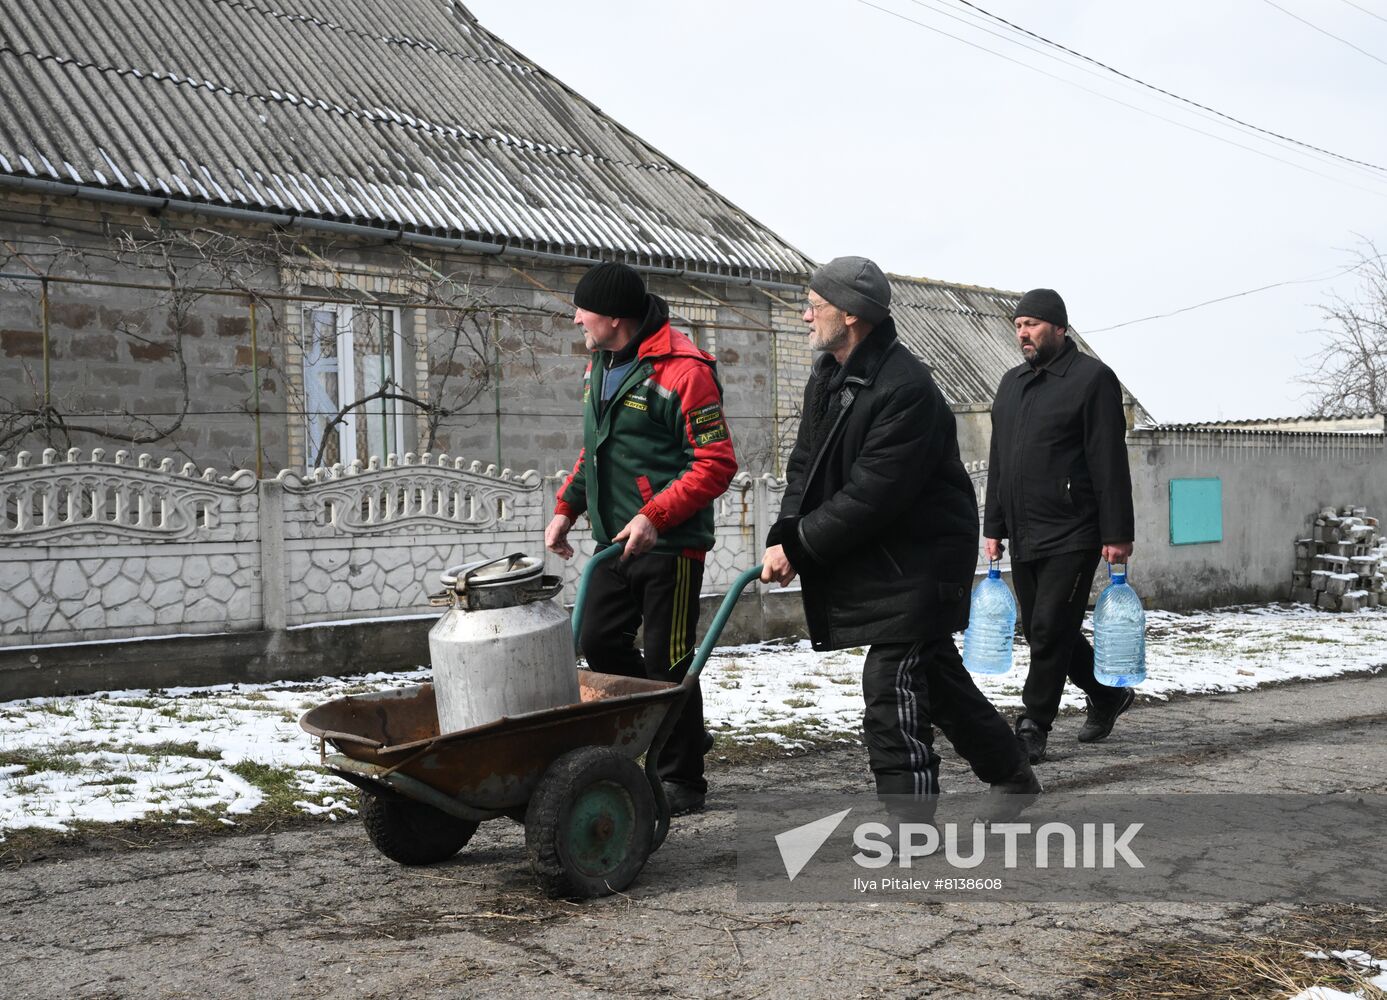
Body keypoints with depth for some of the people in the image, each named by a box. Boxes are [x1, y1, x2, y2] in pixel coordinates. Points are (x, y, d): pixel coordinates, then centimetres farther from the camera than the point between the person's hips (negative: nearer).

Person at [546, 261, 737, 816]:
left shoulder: (683, 371, -16)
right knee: (599, 643, 9)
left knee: (667, 661, -2)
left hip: (671, 543, -9)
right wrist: (567, 507, 12)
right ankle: (681, 735, 27)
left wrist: (655, 516, -24)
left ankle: (682, 780, 15)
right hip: (615, 541, 9)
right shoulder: (599, 366, 12)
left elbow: (717, 463, -17)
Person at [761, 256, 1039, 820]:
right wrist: (783, 535, -8)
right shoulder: (826, 377, 6)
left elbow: (871, 495, -26)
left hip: (919, 557, -10)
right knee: (936, 674, 19)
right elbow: (806, 463, 7)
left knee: (891, 684, -10)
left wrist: (799, 545, -20)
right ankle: (1013, 778, 37)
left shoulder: (906, 388, -24)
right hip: (874, 557, 10)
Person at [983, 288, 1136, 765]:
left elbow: (1111, 463, -11)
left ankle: (1033, 727, 3)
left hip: (1072, 535, -7)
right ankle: (1107, 695, 32)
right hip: (1023, 537, 7)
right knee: (1041, 631, 13)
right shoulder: (1012, 382, 15)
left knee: (1050, 631, -7)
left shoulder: (1092, 378, -6)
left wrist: (1117, 535, -14)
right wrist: (993, 527, 16)